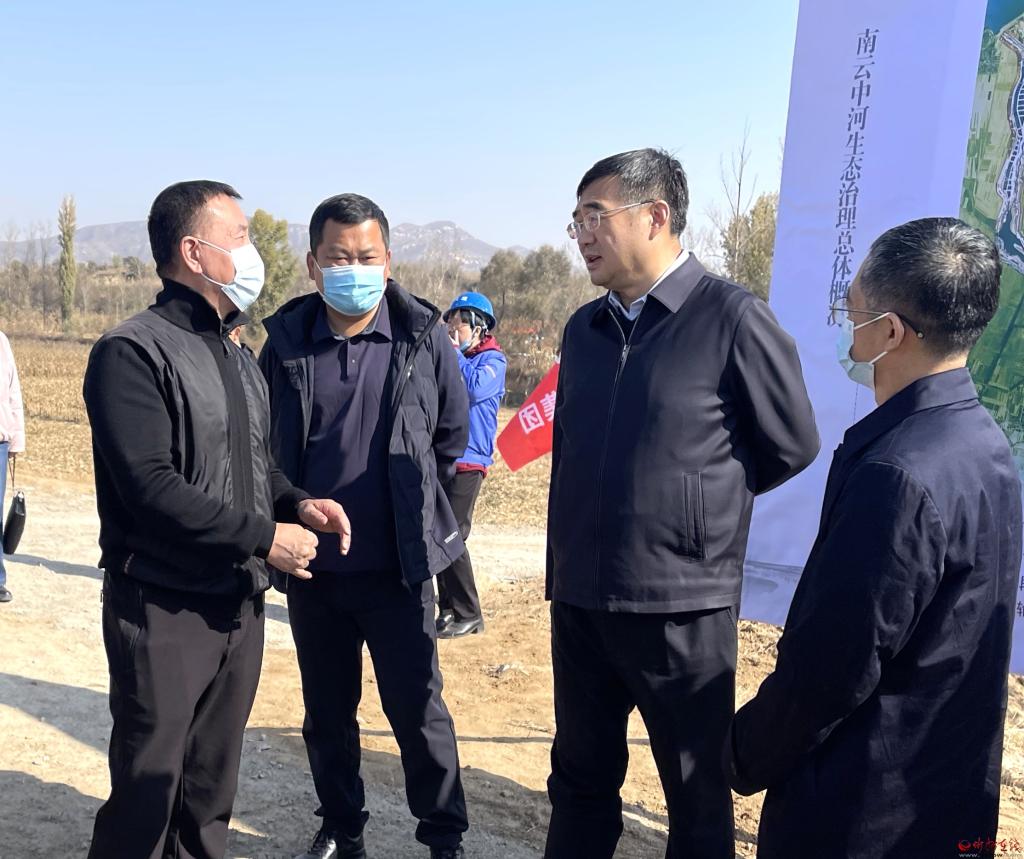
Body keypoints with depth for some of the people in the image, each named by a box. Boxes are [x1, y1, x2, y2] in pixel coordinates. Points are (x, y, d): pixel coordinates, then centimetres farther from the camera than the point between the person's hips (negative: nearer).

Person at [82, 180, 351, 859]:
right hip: (164, 610, -7)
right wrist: (264, 536, -19)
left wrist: (297, 502, 0)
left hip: (241, 604, 7)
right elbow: (151, 489, -22)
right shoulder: (133, 352, -13)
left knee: (212, 785, 18)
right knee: (147, 792, 4)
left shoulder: (239, 360, 14)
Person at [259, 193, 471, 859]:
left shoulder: (423, 337, -6)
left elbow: (452, 435, 7)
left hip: (398, 566, -2)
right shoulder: (286, 341, -2)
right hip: (313, 565, 3)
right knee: (327, 713, 17)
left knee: (418, 710, 6)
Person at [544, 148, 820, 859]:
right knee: (580, 776, 19)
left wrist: (701, 499, 5)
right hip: (578, 602, 6)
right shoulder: (584, 329, 9)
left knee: (697, 793, 12)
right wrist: (561, 576, 15)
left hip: (680, 606, -5)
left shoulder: (732, 318, -11)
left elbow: (791, 446, -3)